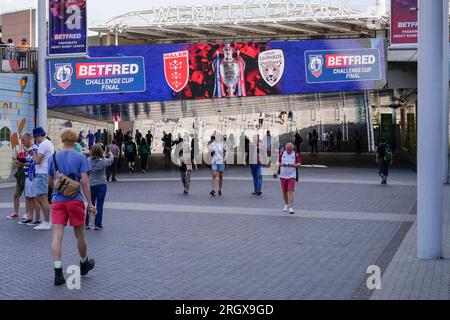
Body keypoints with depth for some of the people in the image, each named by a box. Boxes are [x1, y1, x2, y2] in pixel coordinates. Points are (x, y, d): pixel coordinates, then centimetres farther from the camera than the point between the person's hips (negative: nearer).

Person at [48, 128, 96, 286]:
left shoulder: (53, 158, 6)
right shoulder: (80, 158, -4)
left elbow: (50, 181, 14)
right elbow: (84, 182, -9)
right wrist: (89, 203, -5)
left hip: (58, 200, 2)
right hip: (75, 200, -2)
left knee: (57, 235, -3)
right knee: (79, 234, 14)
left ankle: (58, 272, -11)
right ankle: (84, 264, 34)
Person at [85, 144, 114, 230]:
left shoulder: (89, 160, -7)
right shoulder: (104, 161, -11)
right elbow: (111, 160, 9)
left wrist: (105, 155, 21)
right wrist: (111, 154, 33)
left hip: (91, 185, 2)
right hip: (101, 185, -2)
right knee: (99, 205, 3)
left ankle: (86, 223, 15)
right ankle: (98, 224, 5)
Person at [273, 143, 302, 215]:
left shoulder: (296, 155, -2)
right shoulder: (282, 154, 6)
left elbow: (299, 164, -6)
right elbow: (277, 162, 9)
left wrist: (292, 165, -23)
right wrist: (280, 164, -14)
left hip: (292, 176, -3)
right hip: (283, 176, 3)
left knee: (290, 191, -14)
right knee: (284, 192, 10)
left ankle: (291, 207, -15)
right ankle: (286, 205, 32)